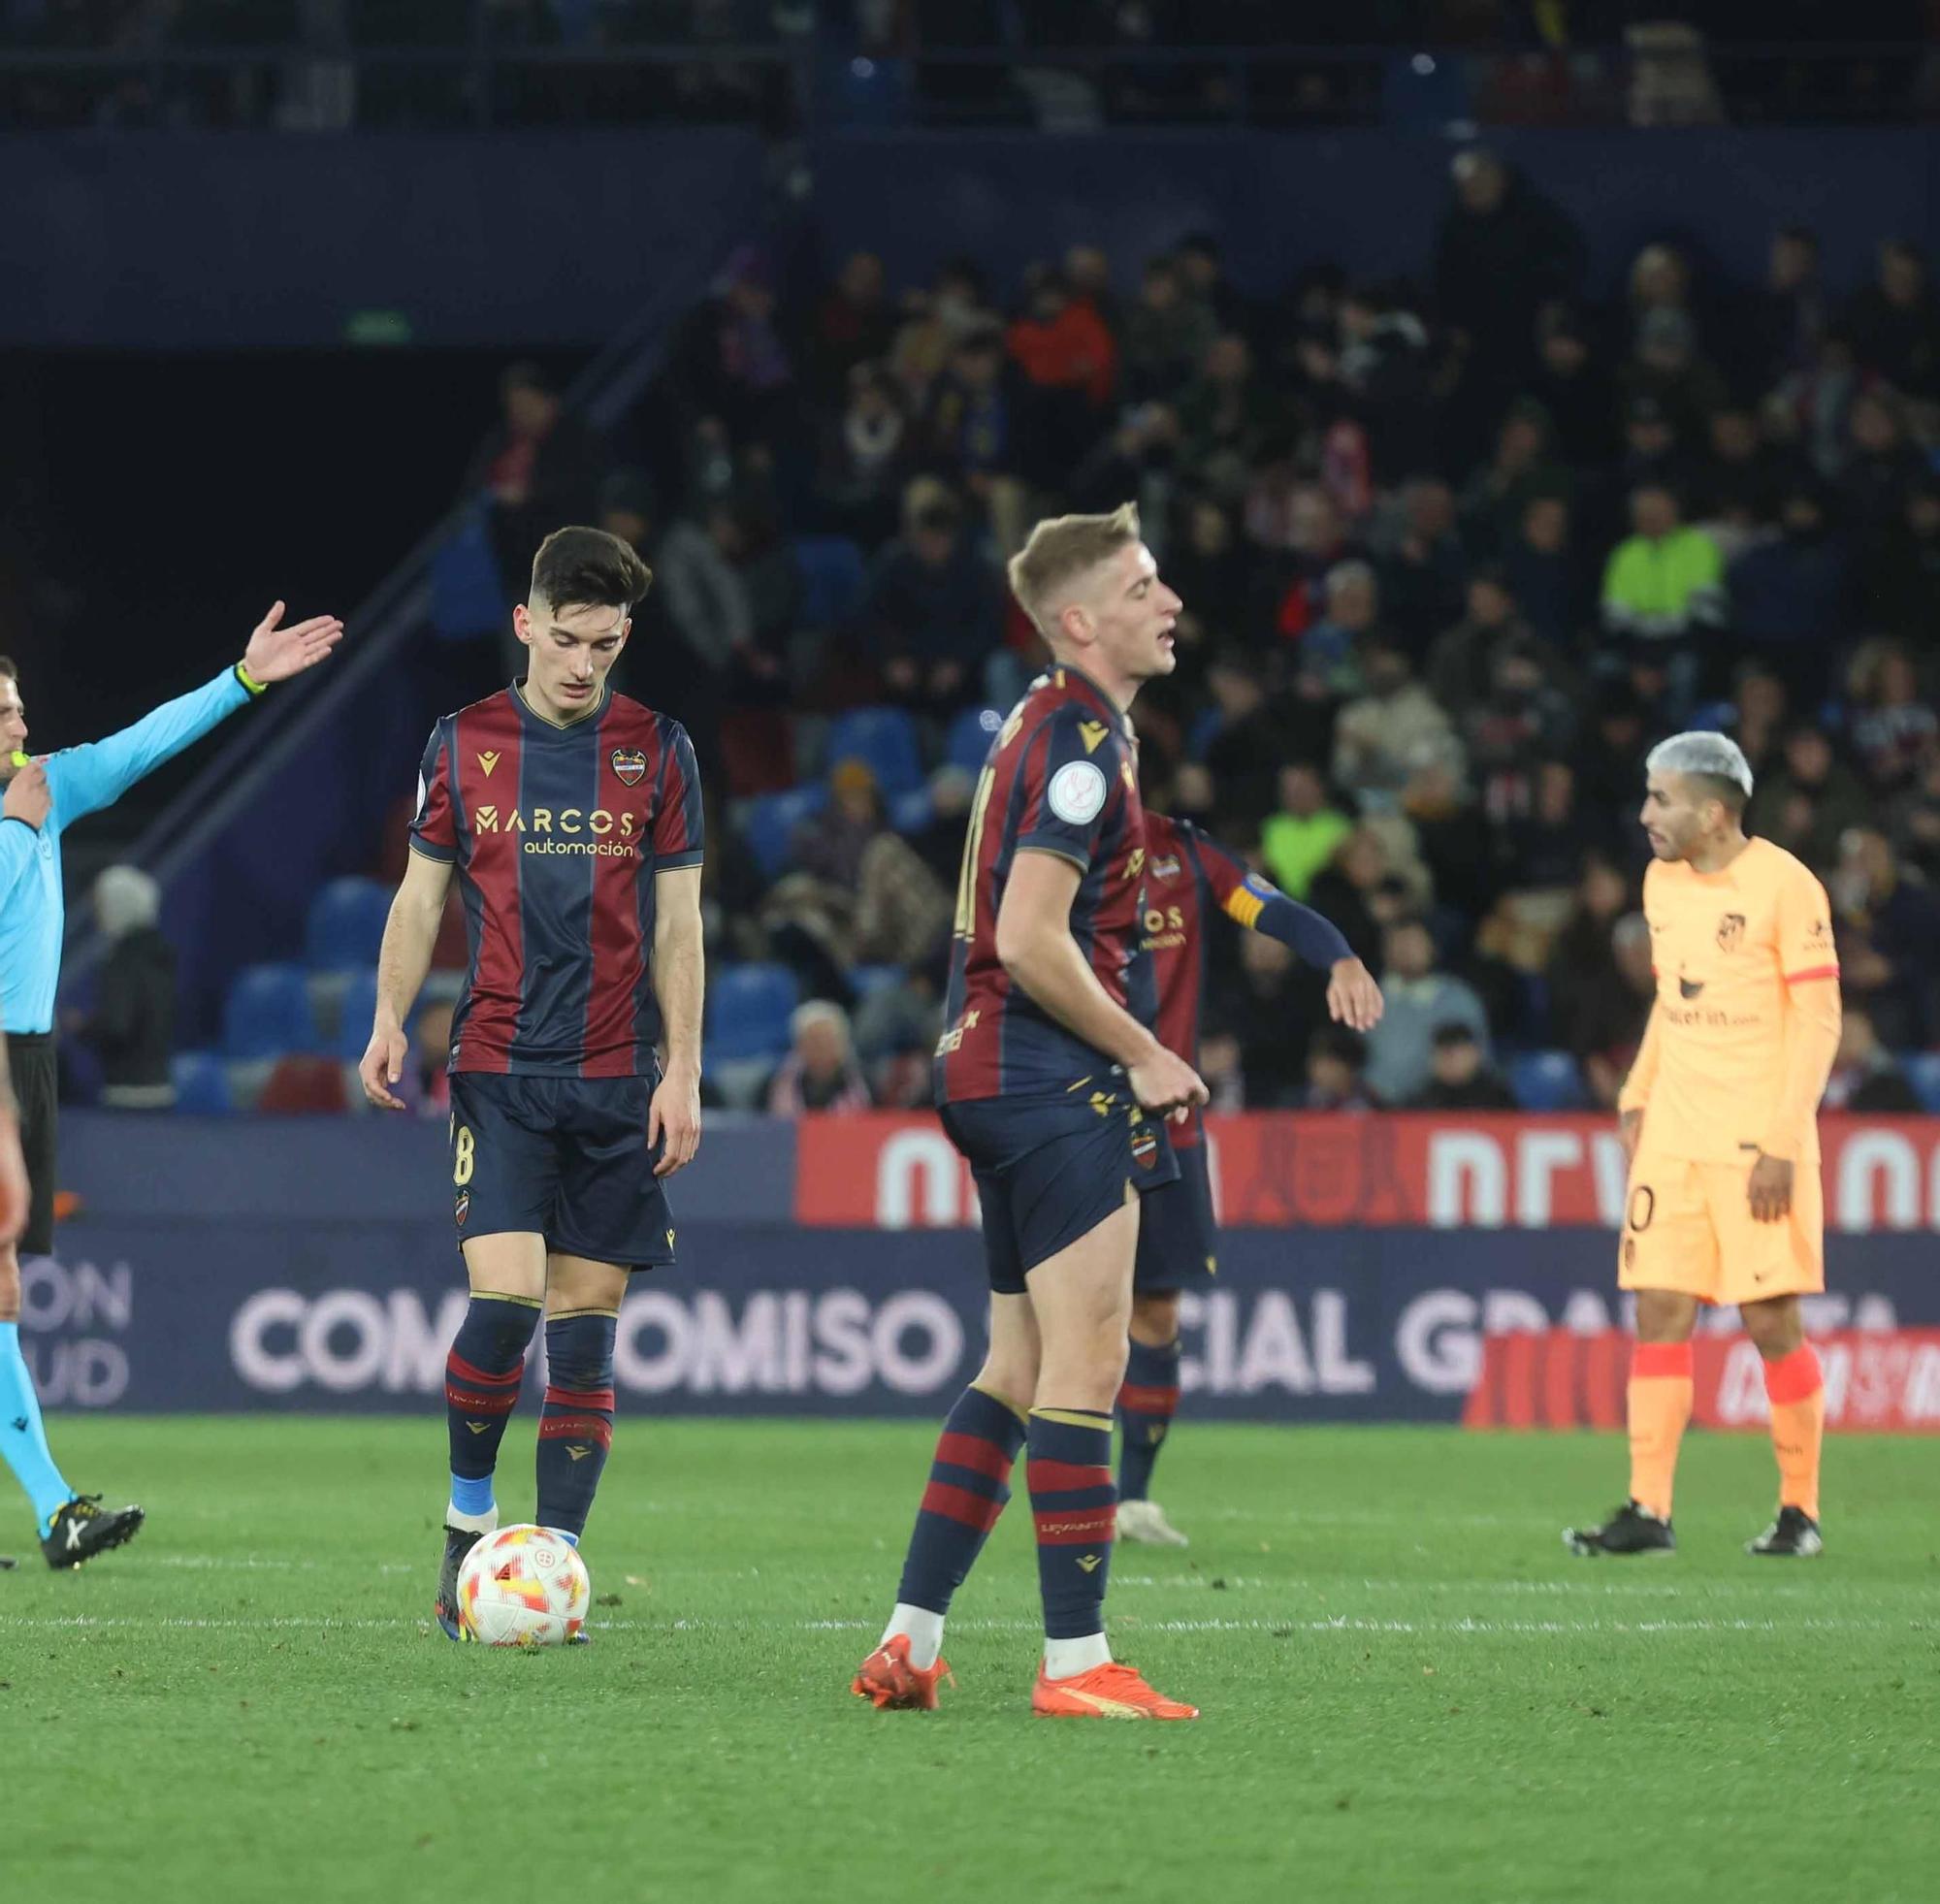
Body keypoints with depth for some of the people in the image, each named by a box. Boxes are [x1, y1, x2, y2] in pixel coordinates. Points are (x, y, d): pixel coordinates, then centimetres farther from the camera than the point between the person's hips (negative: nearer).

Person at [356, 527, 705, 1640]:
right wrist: (390, 1020, -4)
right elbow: (422, 898, 11)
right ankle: (470, 1520, 5)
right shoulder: (464, 745, 4)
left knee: (587, 1327, 0)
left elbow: (677, 925, 7)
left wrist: (683, 1075, 0)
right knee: (504, 1303, -15)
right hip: (499, 1069, -1)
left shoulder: (658, 751, 5)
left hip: (616, 1079, 1)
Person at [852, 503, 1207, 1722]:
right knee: (1085, 1368, -9)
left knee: (1020, 1371, 12)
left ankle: (910, 1640, 11)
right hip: (1055, 1084, -10)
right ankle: (1077, 1663, -9)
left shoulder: (1056, 726, 17)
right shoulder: (1080, 738, -14)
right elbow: (1031, 940, -22)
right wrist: (1145, 1056, -12)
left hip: (1003, 1077, 10)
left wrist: (1128, 1052, 19)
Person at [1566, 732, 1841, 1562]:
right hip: (1674, 1135, 6)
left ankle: (1800, 1509, 10)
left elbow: (1819, 1021, -11)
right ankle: (1648, 1511, -1)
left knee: (1771, 1321, -3)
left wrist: (1782, 1144, -15)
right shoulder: (1662, 882, 11)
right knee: (1660, 1314, -1)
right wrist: (1637, 1094, 13)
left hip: (1758, 1142, -6)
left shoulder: (1784, 887, -10)